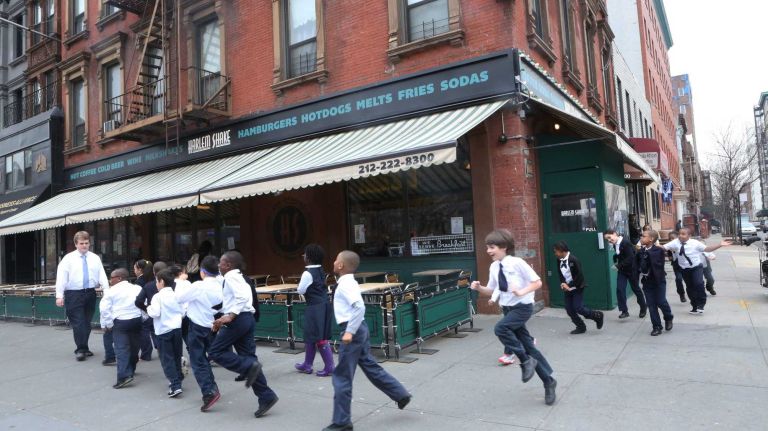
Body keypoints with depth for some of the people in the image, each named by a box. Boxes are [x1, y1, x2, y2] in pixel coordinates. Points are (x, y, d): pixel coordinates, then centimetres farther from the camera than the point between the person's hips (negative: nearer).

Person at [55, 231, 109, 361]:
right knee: (78, 323, -6)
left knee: (87, 322, 12)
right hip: (74, 294, -3)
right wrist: (59, 295, -14)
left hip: (90, 293, 3)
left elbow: (102, 276, 2)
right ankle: (80, 349, 1)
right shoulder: (69, 258, -1)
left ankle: (84, 348, 24)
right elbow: (61, 277, -6)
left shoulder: (95, 258, 7)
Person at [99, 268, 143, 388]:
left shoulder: (111, 291, -4)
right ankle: (131, 370, 36)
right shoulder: (137, 288, 8)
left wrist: (107, 324, 2)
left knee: (122, 349, -7)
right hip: (136, 320, 5)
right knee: (134, 347, 18)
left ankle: (124, 376, -20)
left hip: (120, 321, -4)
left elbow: (104, 309, -6)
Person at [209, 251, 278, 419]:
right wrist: (223, 320, 23)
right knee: (248, 357, 7)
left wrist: (230, 316, -29)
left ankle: (249, 367, -13)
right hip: (246, 318, 9)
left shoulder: (231, 277, -8)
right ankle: (266, 397, 5)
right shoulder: (237, 278, 22)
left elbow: (242, 297, -23)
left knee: (216, 352, 1)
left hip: (238, 319, -9)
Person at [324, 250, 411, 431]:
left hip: (353, 331, -10)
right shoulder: (349, 282, 12)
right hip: (359, 329, 10)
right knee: (371, 367, 19)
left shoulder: (345, 284, -18)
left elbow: (360, 307, -30)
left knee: (342, 376, 0)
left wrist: (349, 332, -28)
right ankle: (401, 395, 29)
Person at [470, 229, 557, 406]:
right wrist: (480, 288, -4)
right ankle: (548, 382, 25)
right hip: (507, 308, 7)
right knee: (528, 346, 10)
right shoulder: (494, 267, 3)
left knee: (500, 328, -29)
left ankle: (526, 360, -9)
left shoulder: (517, 263, -15)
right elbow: (493, 290, 14)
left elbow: (537, 282, -12)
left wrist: (522, 292, -26)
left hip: (523, 306, -7)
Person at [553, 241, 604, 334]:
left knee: (578, 308, -9)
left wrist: (570, 286, -18)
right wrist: (562, 283, -10)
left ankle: (597, 316, 15)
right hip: (567, 289, 7)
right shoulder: (559, 260, 0)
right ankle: (581, 327, 21)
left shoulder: (573, 259, -20)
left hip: (577, 288, -7)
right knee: (569, 310, 5)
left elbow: (579, 275, -18)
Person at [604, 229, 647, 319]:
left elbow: (630, 257, -27)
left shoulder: (625, 243, -22)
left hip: (631, 269, -6)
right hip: (622, 270, 6)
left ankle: (643, 308, 34)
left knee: (635, 288, 11)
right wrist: (616, 262, 1)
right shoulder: (615, 245, 3)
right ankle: (624, 311, -2)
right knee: (619, 289, -7)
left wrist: (619, 265, -26)